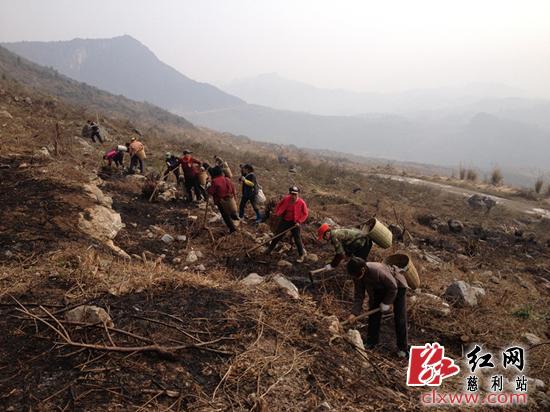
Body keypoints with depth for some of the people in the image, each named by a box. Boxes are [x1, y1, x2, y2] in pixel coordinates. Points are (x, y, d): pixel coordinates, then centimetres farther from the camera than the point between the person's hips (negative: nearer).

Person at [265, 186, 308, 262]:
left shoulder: (301, 203, -19)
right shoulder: (285, 199, -11)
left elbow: (305, 214, -7)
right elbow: (278, 205, 9)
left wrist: (299, 222, -17)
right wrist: (277, 213, -5)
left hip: (295, 223, -3)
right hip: (284, 221, 3)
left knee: (297, 239, -1)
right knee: (277, 235, 14)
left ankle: (302, 255, 17)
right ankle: (270, 249, 34)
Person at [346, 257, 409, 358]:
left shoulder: (377, 271, -43)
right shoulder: (357, 275, -23)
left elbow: (393, 287, -29)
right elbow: (359, 295, -14)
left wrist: (386, 303, -19)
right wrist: (354, 312, -23)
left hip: (397, 286, -6)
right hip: (380, 288, 6)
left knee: (399, 317, -6)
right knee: (373, 313, 3)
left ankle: (403, 348, 5)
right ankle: (371, 342, 18)